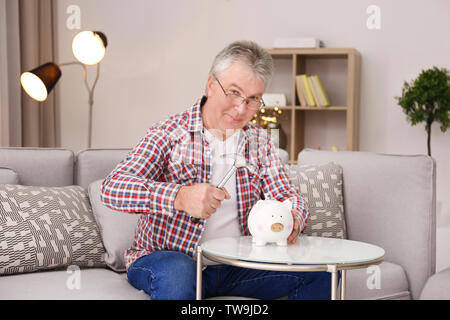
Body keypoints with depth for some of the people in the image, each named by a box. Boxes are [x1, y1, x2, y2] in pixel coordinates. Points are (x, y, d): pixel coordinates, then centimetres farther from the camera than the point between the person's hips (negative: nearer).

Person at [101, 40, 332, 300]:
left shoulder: (259, 142, 11)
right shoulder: (169, 133, -6)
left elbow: (287, 196, 9)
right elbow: (113, 188, -17)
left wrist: (291, 219, -18)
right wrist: (179, 198, -35)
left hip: (237, 266, 5)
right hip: (169, 257, -4)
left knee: (322, 273, -11)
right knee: (176, 274, -40)